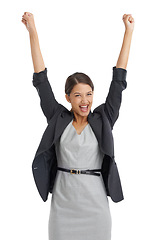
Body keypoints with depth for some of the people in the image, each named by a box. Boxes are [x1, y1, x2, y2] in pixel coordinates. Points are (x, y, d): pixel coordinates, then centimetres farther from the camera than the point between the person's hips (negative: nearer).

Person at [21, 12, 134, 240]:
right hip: (63, 201, 1)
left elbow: (118, 80, 2)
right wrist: (33, 32, 1)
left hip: (95, 201, 0)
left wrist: (128, 31, 3)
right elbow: (41, 81, 3)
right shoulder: (58, 118, 3)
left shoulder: (102, 120, 2)